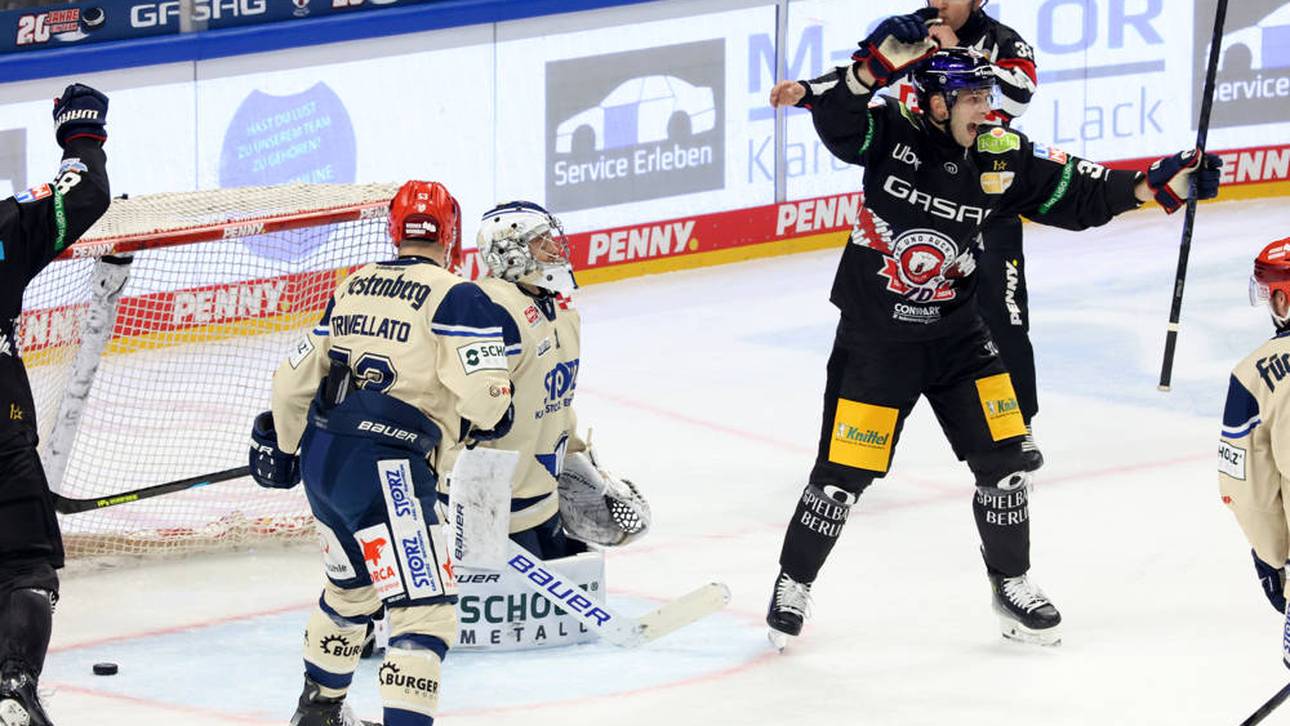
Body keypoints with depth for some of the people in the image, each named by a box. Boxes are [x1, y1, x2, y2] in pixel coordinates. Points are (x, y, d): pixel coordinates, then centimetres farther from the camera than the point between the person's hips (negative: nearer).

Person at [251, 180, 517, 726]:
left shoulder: (352, 288, 15)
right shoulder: (457, 298, -7)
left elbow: (296, 377, 21)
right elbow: (484, 389, -18)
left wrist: (283, 444, 37)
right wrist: (486, 419, 5)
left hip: (321, 460, 8)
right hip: (384, 469, -8)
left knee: (351, 587, 30)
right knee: (424, 607, -10)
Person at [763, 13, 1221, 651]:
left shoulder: (1002, 158, -6)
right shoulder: (893, 135, -15)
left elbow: (1075, 196, 0)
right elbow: (839, 118, -32)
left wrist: (1153, 185, -10)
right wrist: (877, 66, -50)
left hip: (956, 336, 4)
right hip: (874, 340, -4)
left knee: (1001, 457, 2)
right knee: (844, 473, -2)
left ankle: (1012, 586, 22)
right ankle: (793, 585, 19)